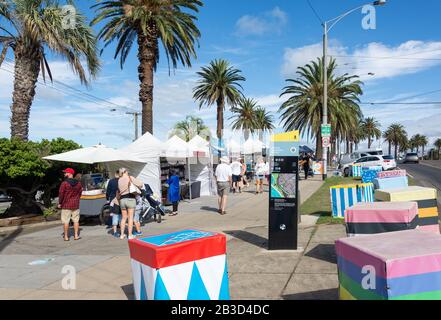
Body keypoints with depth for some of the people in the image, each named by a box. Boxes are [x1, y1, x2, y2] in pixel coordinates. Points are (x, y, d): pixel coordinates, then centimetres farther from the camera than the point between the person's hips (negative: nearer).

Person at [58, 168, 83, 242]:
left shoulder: (64, 183, -12)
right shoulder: (78, 183, 4)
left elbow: (61, 194, -11)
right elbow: (80, 193, 9)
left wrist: (60, 203, -1)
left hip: (66, 205, -4)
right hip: (76, 205, 4)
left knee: (66, 221, 3)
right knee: (76, 220, 9)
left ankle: (66, 236, 6)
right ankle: (76, 235, 9)